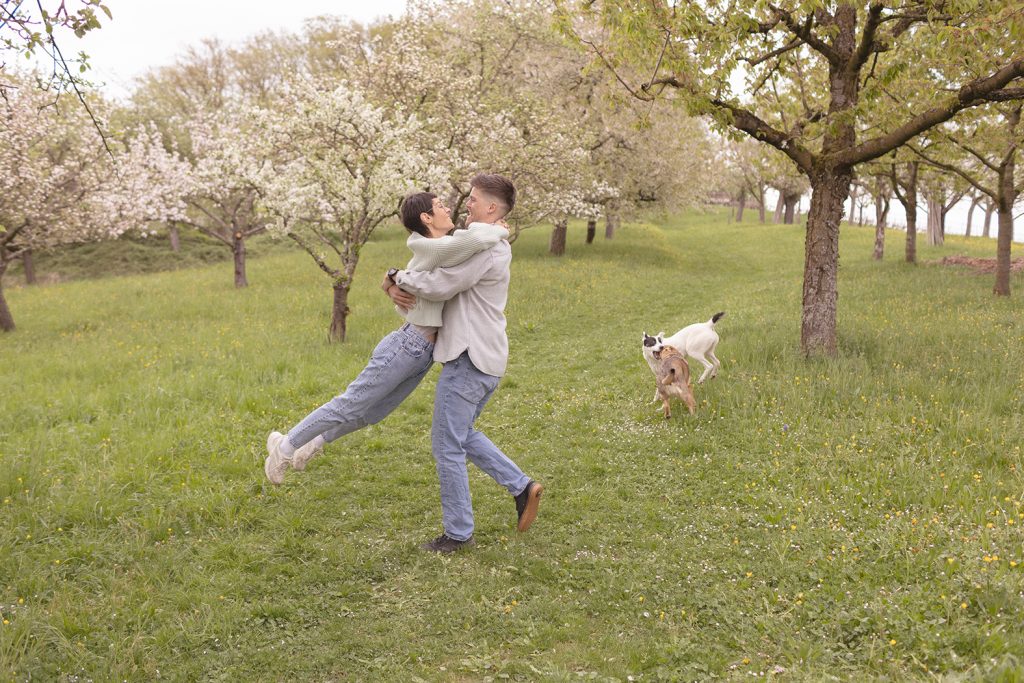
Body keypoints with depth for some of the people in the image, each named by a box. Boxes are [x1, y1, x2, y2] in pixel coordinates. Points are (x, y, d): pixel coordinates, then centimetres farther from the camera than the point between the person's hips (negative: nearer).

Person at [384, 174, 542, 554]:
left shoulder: (487, 248, -17)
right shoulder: (482, 246, 16)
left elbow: (440, 286, -23)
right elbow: (434, 275, 15)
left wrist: (397, 277, -5)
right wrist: (399, 289, -6)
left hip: (469, 361, -10)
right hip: (486, 361, 10)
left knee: (447, 446, 0)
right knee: (461, 435, 23)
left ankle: (458, 533, 11)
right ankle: (521, 486, 19)